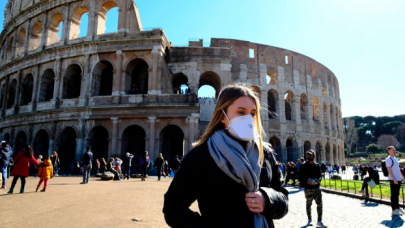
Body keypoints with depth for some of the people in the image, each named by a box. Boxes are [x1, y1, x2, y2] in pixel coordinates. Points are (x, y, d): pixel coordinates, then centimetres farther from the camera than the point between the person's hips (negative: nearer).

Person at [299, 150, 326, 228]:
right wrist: (306, 181, -21)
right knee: (308, 204, 11)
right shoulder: (303, 166, -3)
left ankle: (319, 221, 6)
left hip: (317, 188, 2)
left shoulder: (317, 165, 6)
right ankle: (309, 220, 28)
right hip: (308, 188, -2)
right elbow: (300, 177, -4)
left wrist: (319, 180, -12)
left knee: (319, 204, -4)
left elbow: (320, 175, 10)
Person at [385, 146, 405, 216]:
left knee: (397, 194, 15)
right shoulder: (388, 159, -11)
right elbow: (389, 170, -17)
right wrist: (394, 179, -21)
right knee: (394, 195, -4)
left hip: (398, 179, 9)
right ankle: (394, 210, 1)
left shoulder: (394, 158, 16)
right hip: (393, 180, -9)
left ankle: (397, 208, 24)